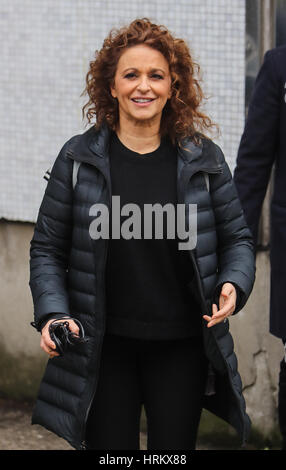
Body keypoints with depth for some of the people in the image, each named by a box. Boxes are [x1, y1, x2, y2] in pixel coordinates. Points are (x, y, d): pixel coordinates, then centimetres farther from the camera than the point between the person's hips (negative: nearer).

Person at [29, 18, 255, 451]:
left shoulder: (203, 159, 2)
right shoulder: (79, 158, 0)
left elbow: (237, 237, 10)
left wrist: (234, 285, -11)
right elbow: (47, 248, 4)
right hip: (104, 346, -1)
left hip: (181, 348, 1)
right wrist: (52, 313, -11)